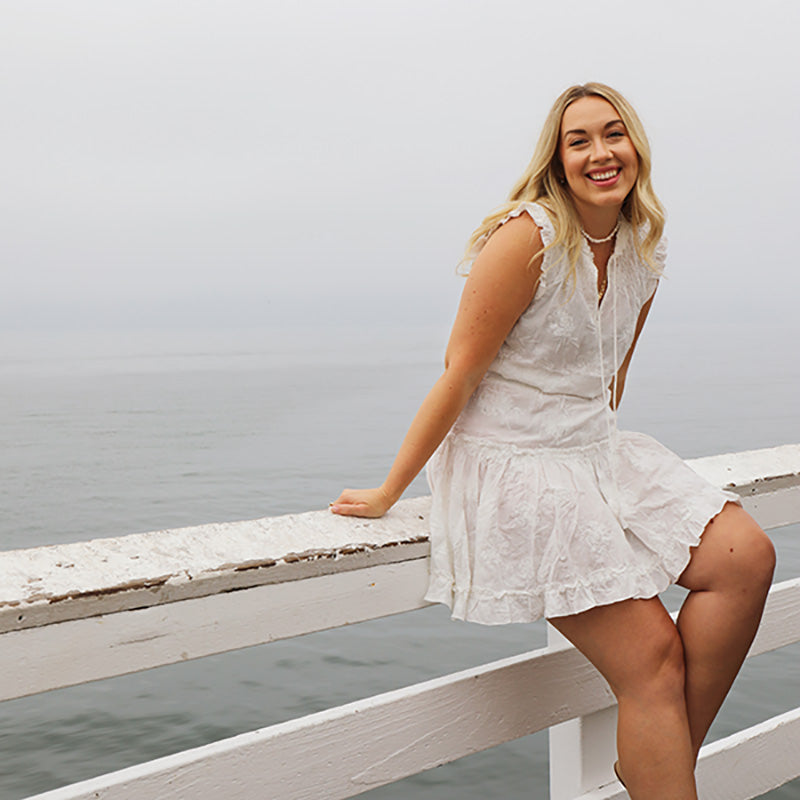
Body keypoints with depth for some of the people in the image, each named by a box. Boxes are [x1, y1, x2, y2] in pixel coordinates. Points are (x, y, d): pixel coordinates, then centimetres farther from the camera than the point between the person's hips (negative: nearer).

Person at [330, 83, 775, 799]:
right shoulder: (528, 237, -16)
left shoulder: (644, 252, 6)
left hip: (601, 454, 8)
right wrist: (387, 494, -11)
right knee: (651, 657, -10)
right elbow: (459, 374, -15)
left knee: (746, 557, -10)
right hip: (513, 470, -7)